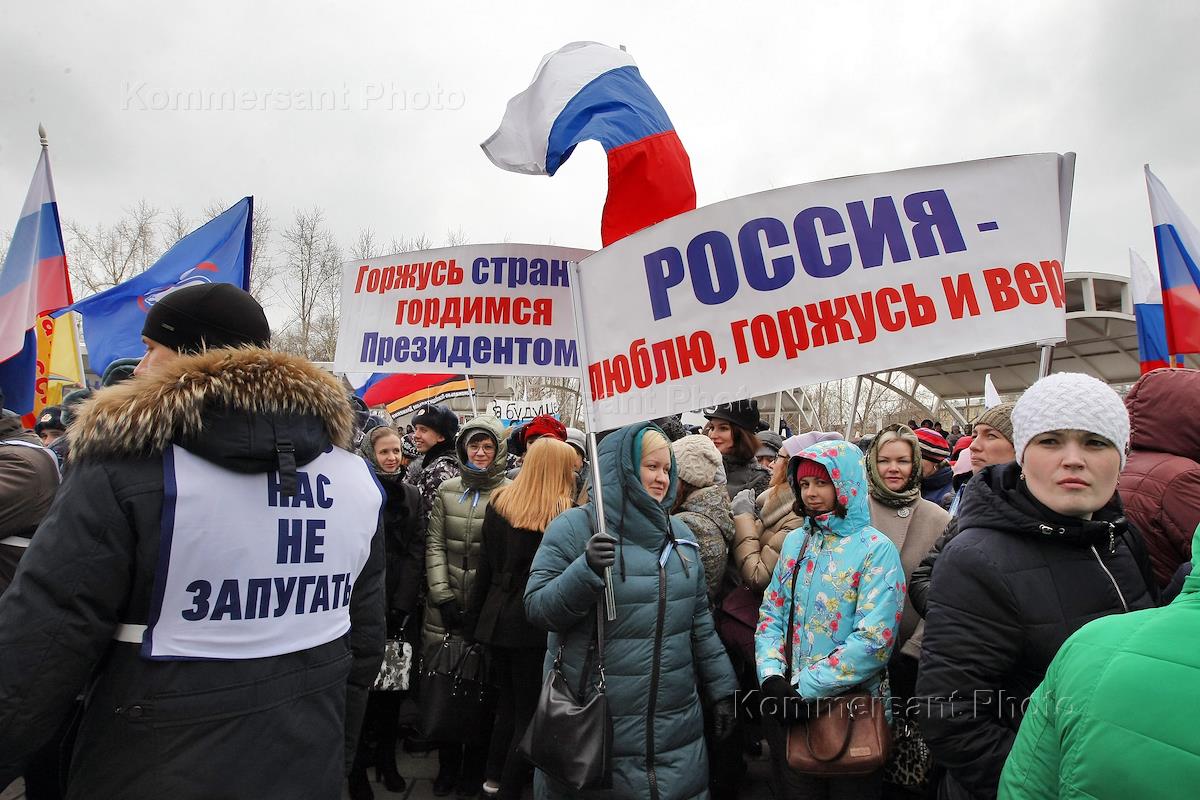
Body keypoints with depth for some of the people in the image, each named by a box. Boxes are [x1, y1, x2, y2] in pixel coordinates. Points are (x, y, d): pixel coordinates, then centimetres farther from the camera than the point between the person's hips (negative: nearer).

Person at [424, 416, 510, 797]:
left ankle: (475, 767, 30)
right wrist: (442, 595, -5)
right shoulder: (447, 490, 6)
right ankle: (448, 764, 32)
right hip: (445, 606, 3)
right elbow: (434, 545, 4)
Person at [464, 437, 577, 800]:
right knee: (529, 711, 11)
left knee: (507, 702, 23)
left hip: (497, 620, 6)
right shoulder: (562, 515, -16)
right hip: (536, 624, -6)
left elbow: (485, 566, 6)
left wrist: (474, 619, 13)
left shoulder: (498, 504, 1)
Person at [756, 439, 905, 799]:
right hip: (787, 706, 4)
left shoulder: (876, 549, -12)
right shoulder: (795, 542, 5)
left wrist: (805, 687, -22)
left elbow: (874, 640, -21)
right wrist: (771, 675, -11)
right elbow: (771, 614, 5)